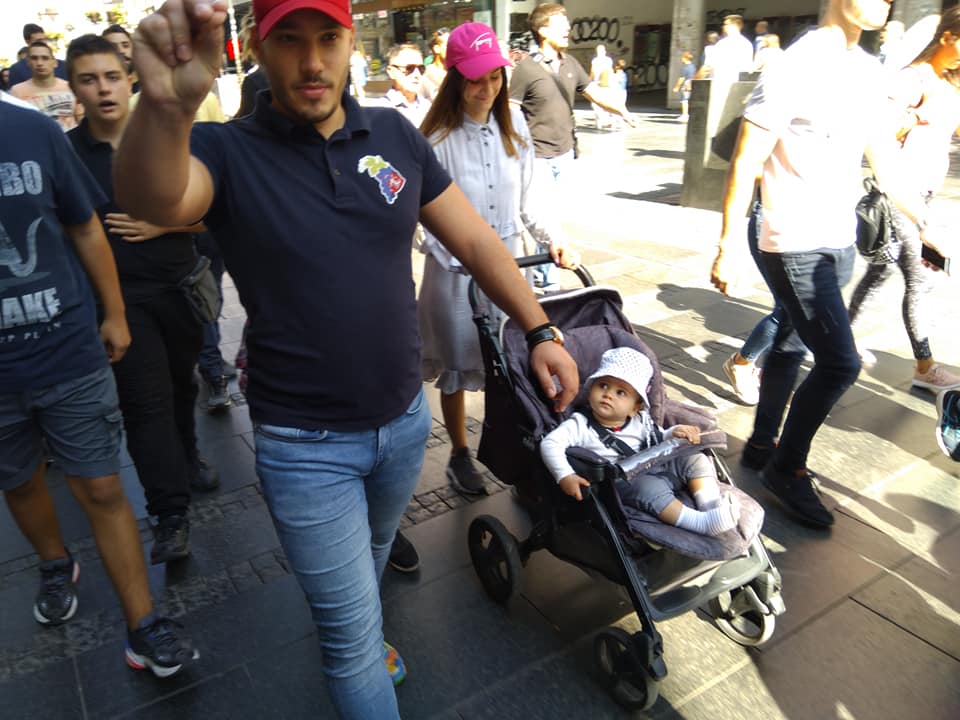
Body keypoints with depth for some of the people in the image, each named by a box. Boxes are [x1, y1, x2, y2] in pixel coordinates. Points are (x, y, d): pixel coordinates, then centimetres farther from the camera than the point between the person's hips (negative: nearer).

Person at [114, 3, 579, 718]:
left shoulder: (396, 135, -3)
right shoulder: (228, 151, -14)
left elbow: (475, 238, 0)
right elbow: (152, 201, -36)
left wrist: (540, 330, -6)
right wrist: (167, 103, -56)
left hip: (405, 419, 5)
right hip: (305, 445, -4)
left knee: (373, 551, 33)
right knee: (352, 633, 8)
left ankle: (361, 638, 64)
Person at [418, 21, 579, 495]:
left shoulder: (513, 124, 3)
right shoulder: (438, 137, -13)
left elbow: (526, 199, 9)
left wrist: (550, 241, -2)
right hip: (455, 270, -4)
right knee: (456, 369, 9)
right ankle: (459, 456, 29)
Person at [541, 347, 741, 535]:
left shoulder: (640, 421, 10)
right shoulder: (580, 425, -6)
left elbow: (658, 441, 20)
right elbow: (550, 444, -16)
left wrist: (674, 434, -4)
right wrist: (565, 476, -31)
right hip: (622, 482, -6)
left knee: (695, 459, -3)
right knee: (651, 488, -35)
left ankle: (711, 506, -15)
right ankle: (703, 522, -37)